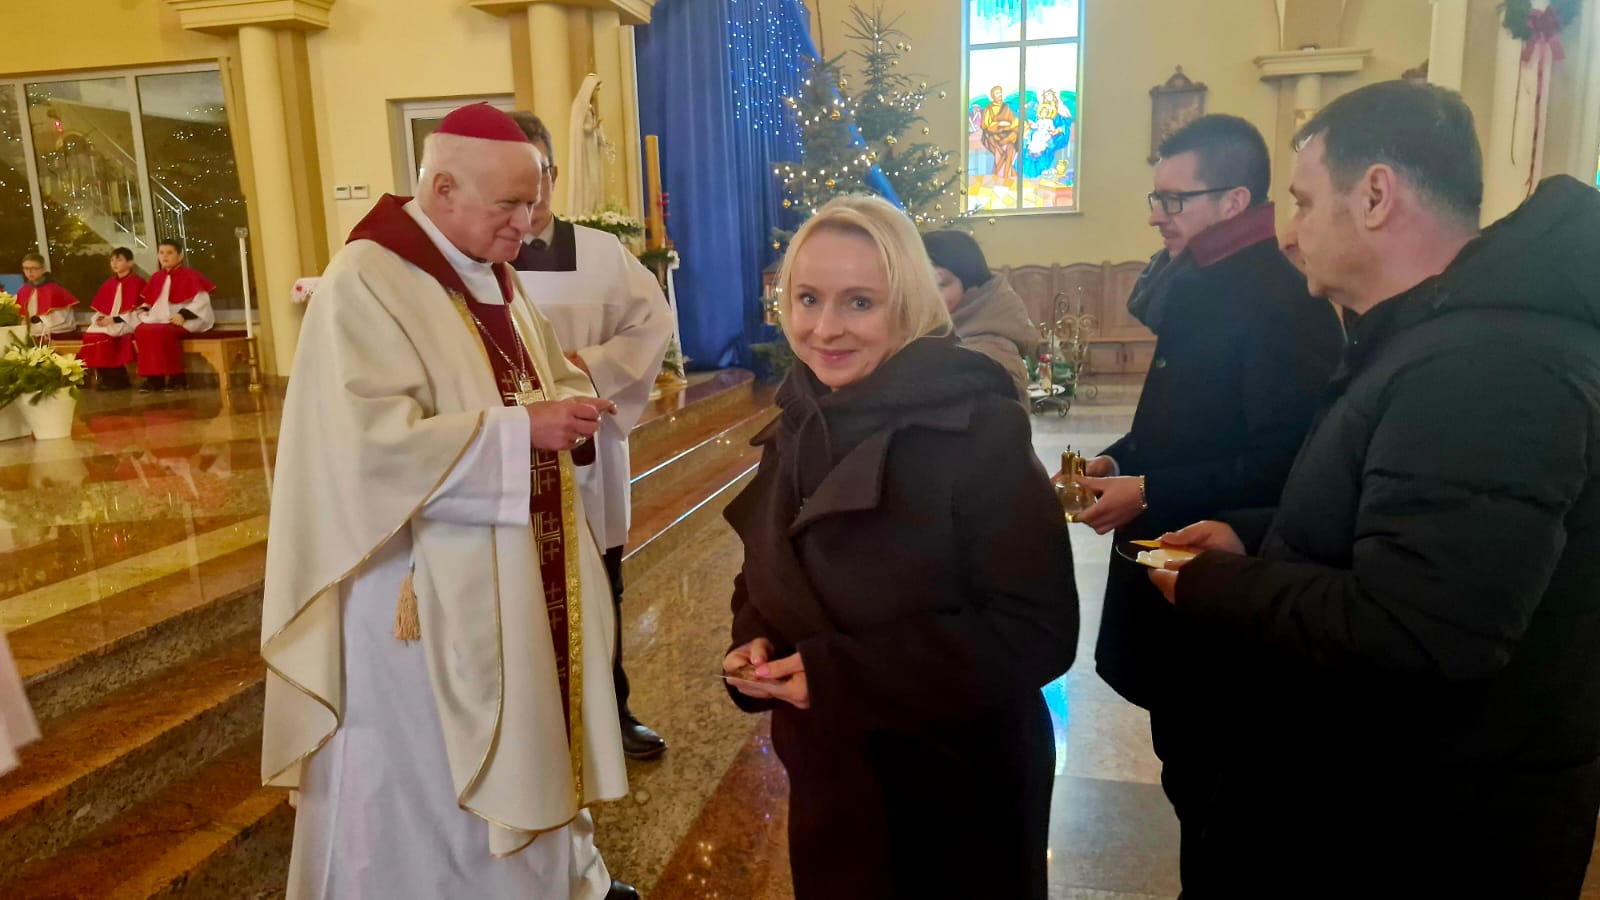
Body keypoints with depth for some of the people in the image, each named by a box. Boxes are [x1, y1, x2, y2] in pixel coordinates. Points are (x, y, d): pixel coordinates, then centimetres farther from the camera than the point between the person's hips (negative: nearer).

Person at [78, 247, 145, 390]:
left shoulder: (137, 282, -5)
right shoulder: (109, 283, 18)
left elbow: (134, 308, -13)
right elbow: (101, 306, 17)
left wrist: (114, 320, -19)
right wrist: (101, 318, -5)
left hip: (127, 322, -7)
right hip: (108, 321, 7)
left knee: (103, 335, -29)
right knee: (90, 334, -19)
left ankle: (115, 378, -19)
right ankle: (104, 376, -15)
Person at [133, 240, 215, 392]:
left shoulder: (189, 275, -5)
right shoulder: (157, 277, 15)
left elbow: (202, 300, -15)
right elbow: (150, 301, 23)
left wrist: (183, 315, -24)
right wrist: (143, 309, 1)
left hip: (185, 320, -6)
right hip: (161, 319, 6)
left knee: (159, 332, -32)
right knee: (140, 330, -20)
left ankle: (177, 378, -20)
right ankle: (154, 377, -16)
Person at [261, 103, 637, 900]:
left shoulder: (493, 278, 9)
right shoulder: (365, 285, -17)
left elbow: (534, 384, 18)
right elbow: (372, 444, -25)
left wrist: (571, 406, -5)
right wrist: (522, 432, -26)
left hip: (517, 578, 8)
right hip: (424, 593, -8)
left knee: (522, 743, 21)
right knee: (435, 786, 8)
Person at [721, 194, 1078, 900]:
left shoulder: (976, 429, -21)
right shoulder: (797, 426, -1)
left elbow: (1036, 631, -22)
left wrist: (843, 675, -26)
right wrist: (755, 644, -11)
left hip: (954, 792, -5)